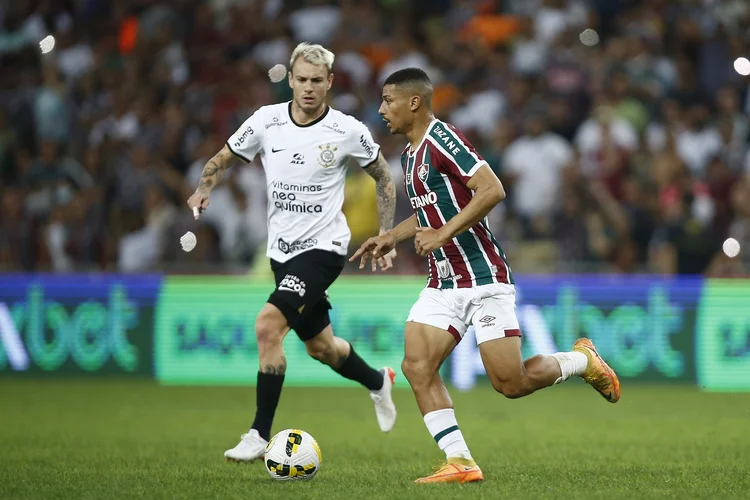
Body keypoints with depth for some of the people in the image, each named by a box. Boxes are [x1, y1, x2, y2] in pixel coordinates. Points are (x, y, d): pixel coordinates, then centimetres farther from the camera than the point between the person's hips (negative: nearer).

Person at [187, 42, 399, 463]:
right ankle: (378, 382, 51)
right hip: (282, 251, 5)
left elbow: (384, 178, 5)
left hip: (324, 247, -5)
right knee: (320, 346, 19)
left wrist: (386, 236, 1)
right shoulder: (267, 121, -4)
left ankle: (260, 436, -17)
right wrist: (204, 189, -10)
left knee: (268, 324, -24)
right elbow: (223, 159, 10)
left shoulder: (349, 131, -11)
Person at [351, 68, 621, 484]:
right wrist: (391, 237, 17)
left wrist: (442, 235, -23)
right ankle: (460, 464, -7)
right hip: (443, 283, 9)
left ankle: (582, 360, 19)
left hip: (483, 279, -9)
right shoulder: (410, 155, 14)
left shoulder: (442, 139, -14)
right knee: (416, 367, -8)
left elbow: (492, 190, -24)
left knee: (510, 383, -7)